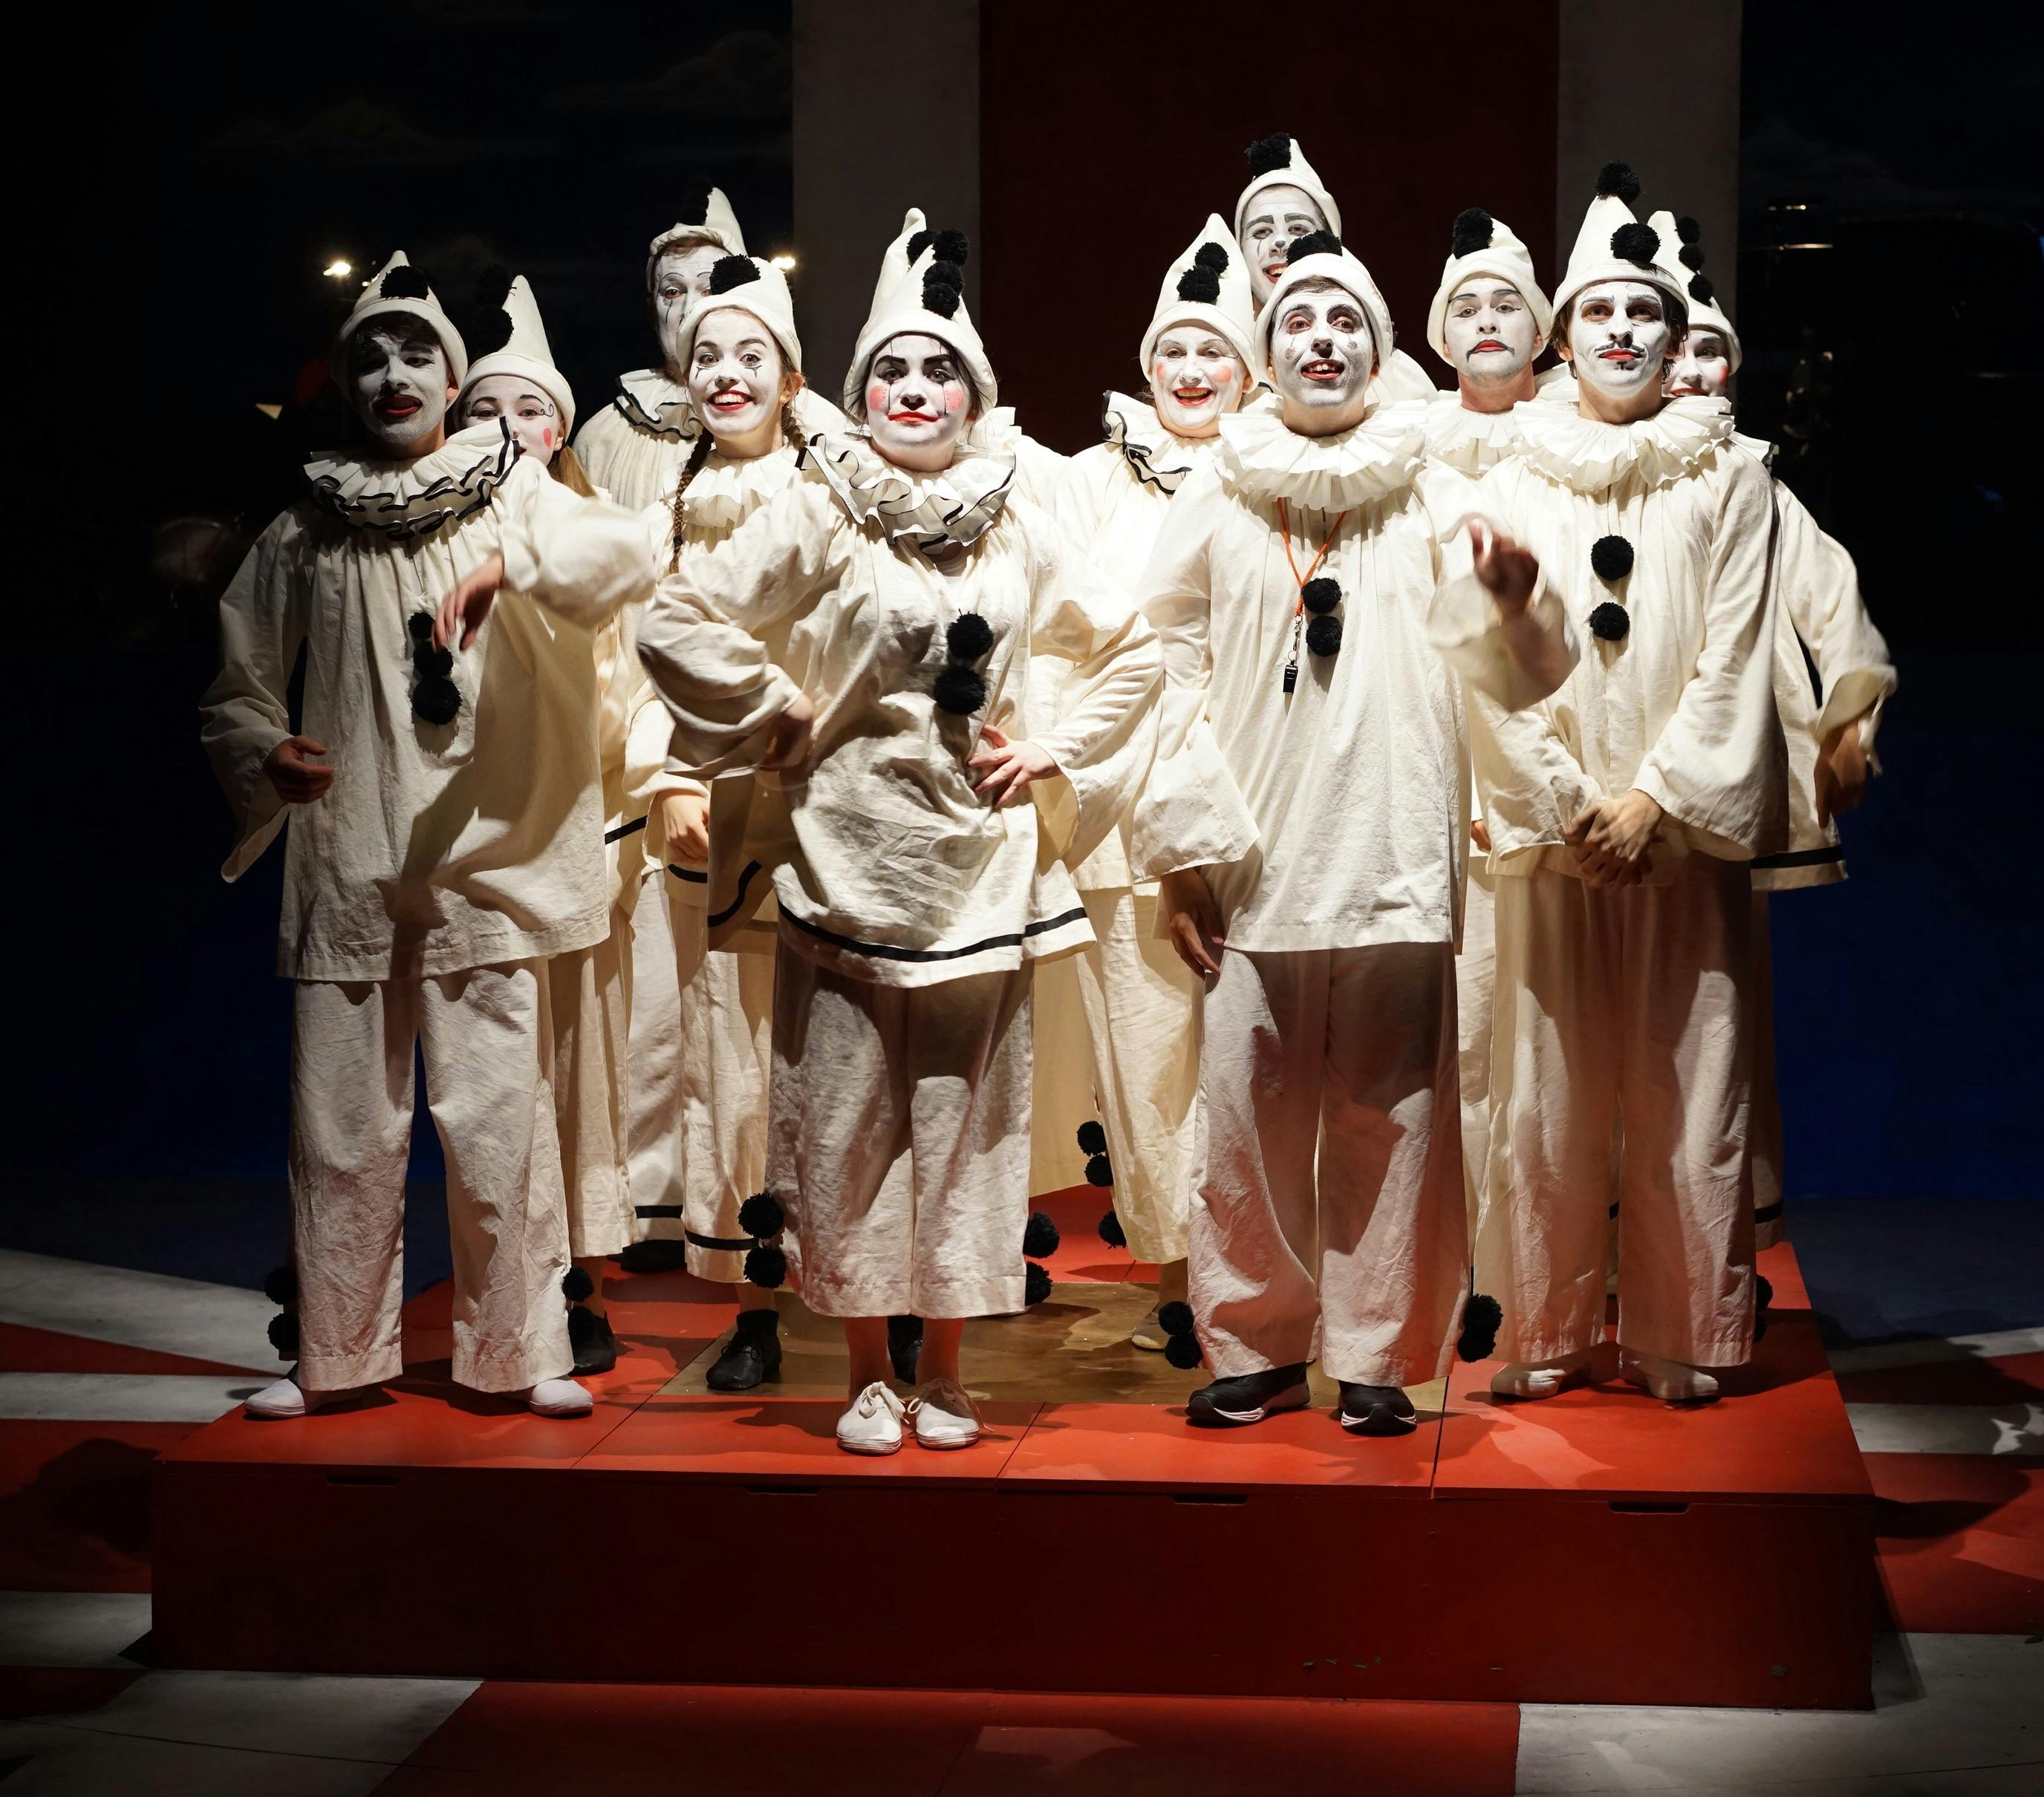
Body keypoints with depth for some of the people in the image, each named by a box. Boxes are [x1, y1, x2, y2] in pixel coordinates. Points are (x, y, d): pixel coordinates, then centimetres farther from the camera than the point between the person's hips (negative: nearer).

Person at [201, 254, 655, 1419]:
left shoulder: (513, 494, 7)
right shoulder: (309, 529, 11)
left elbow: (629, 557, -12)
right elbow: (239, 688, 14)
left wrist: (509, 564, -27)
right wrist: (267, 753, -7)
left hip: (483, 861, -2)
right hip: (346, 871, 2)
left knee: (499, 1116, -3)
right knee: (343, 1121, 3)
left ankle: (519, 1350, 9)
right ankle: (339, 1355, 15)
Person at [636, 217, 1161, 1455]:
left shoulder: (1018, 529, 9)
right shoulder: (818, 517, -1)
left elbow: (1131, 650, 17)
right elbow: (678, 624, -9)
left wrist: (1054, 754, 7)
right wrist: (782, 719, -5)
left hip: (981, 869, 3)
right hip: (851, 863, -2)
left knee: (966, 1120, 6)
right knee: (851, 1120, 1)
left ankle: (944, 1375, 17)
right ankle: (868, 1377, 13)